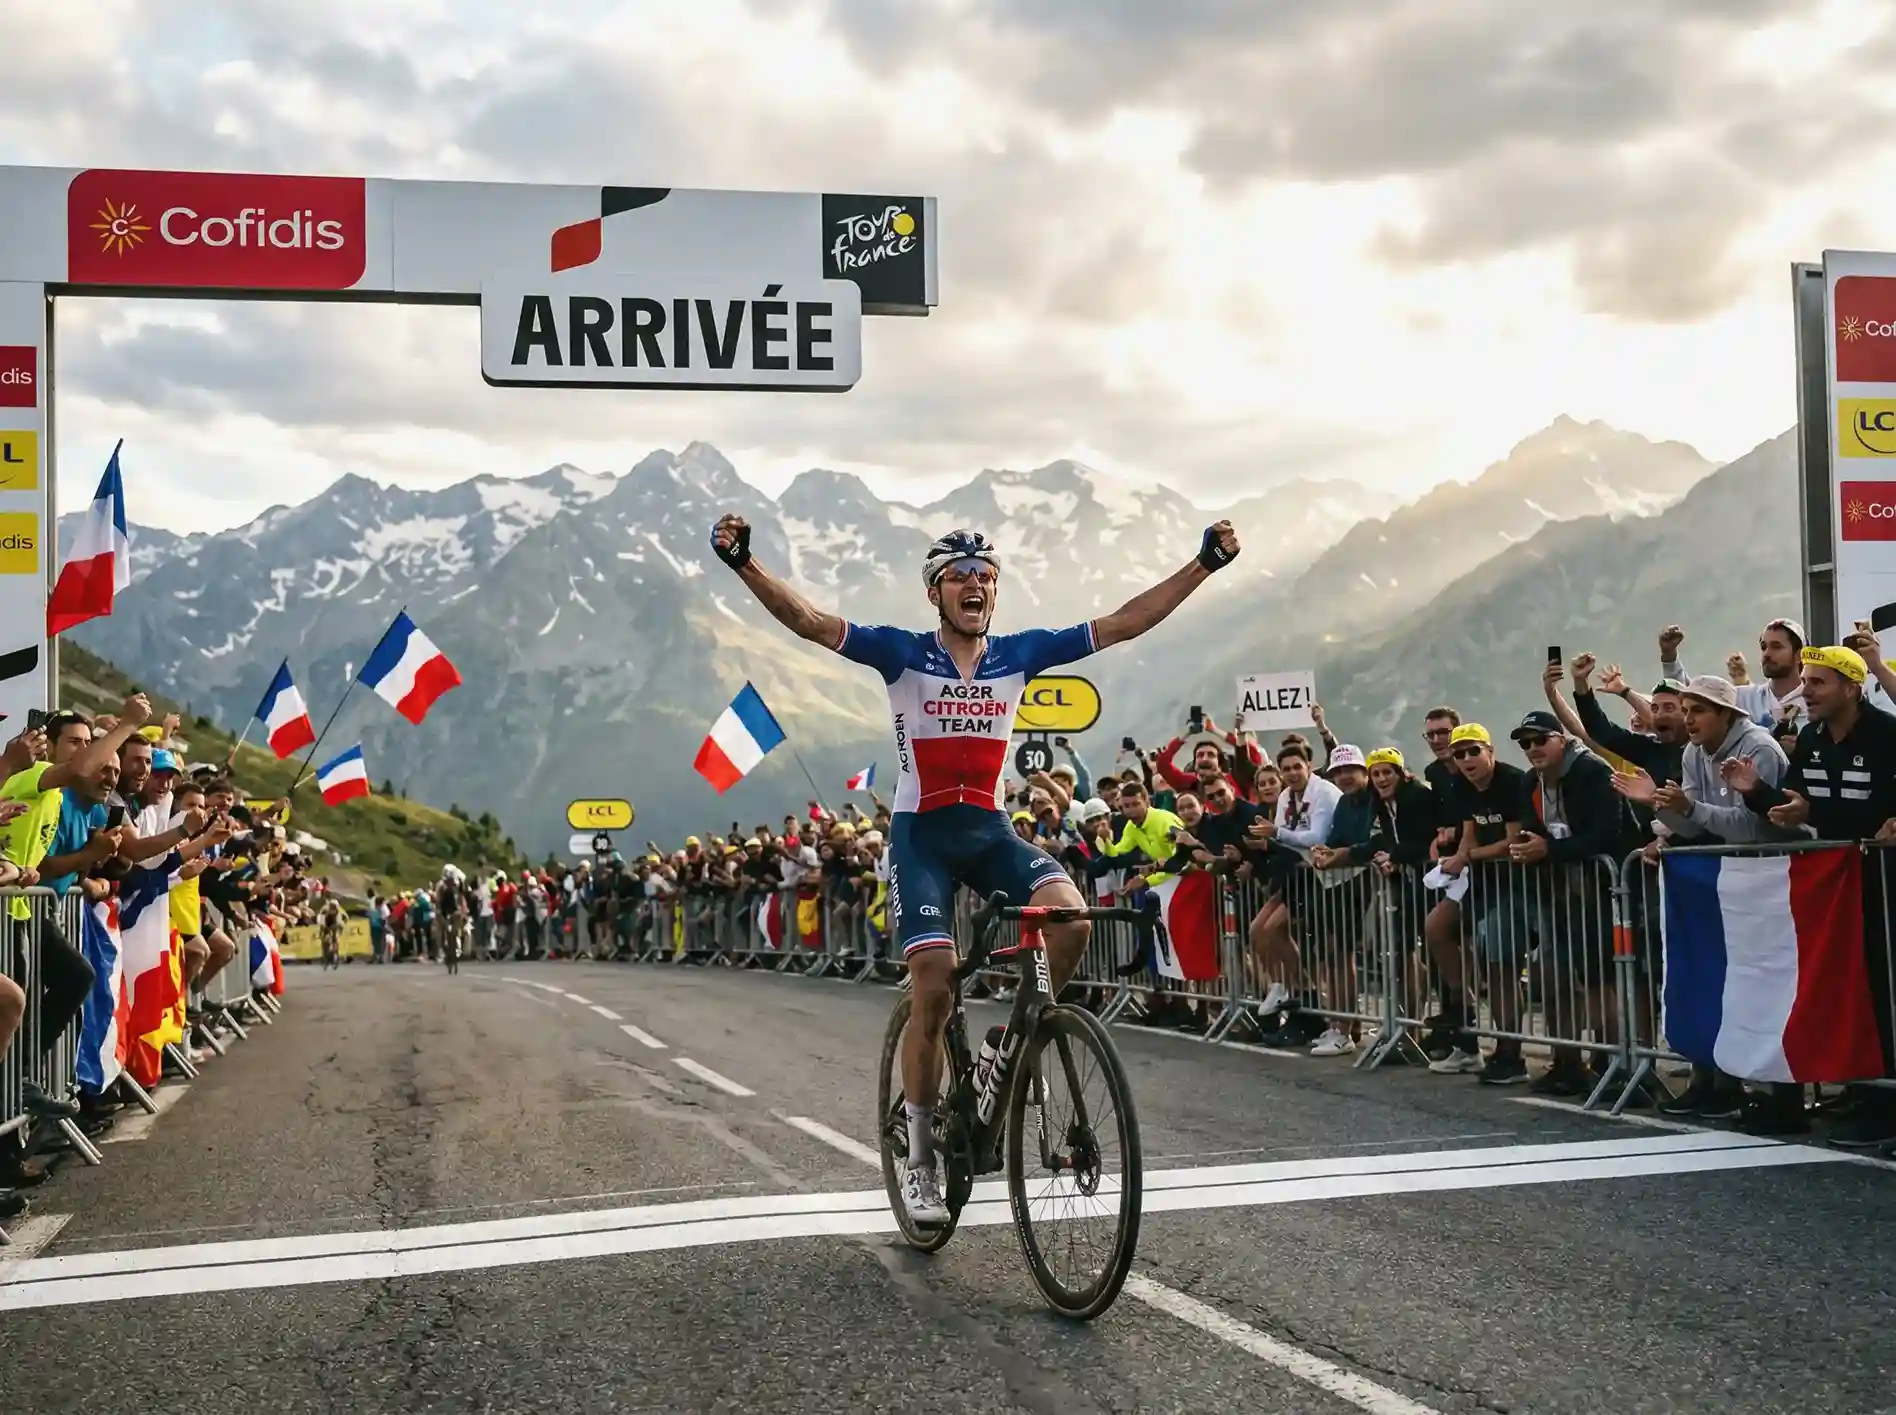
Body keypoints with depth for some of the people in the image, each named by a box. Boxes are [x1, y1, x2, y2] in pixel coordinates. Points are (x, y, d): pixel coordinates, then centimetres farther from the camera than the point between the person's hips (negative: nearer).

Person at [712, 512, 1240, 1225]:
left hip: (990, 830, 3)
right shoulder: (903, 654, -7)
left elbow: (1123, 624, 1)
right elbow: (810, 622, -18)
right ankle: (920, 1164, 4)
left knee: (1071, 919, -25)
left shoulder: (1020, 654, 2)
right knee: (934, 991, -13)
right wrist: (744, 562, -34)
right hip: (922, 833, -3)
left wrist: (1205, 563, -3)